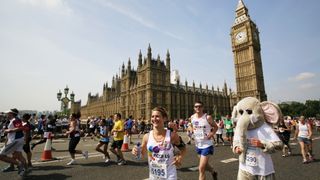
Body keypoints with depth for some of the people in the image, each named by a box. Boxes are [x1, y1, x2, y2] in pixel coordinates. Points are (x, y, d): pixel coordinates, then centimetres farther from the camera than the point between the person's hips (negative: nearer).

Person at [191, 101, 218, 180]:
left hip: (207, 145, -6)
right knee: (205, 164, 26)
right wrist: (193, 131, 0)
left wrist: (212, 134, -17)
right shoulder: (192, 117, -1)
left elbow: (216, 127, -1)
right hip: (198, 145, 6)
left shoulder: (207, 117, -16)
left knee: (201, 169, -6)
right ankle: (213, 173, 56)